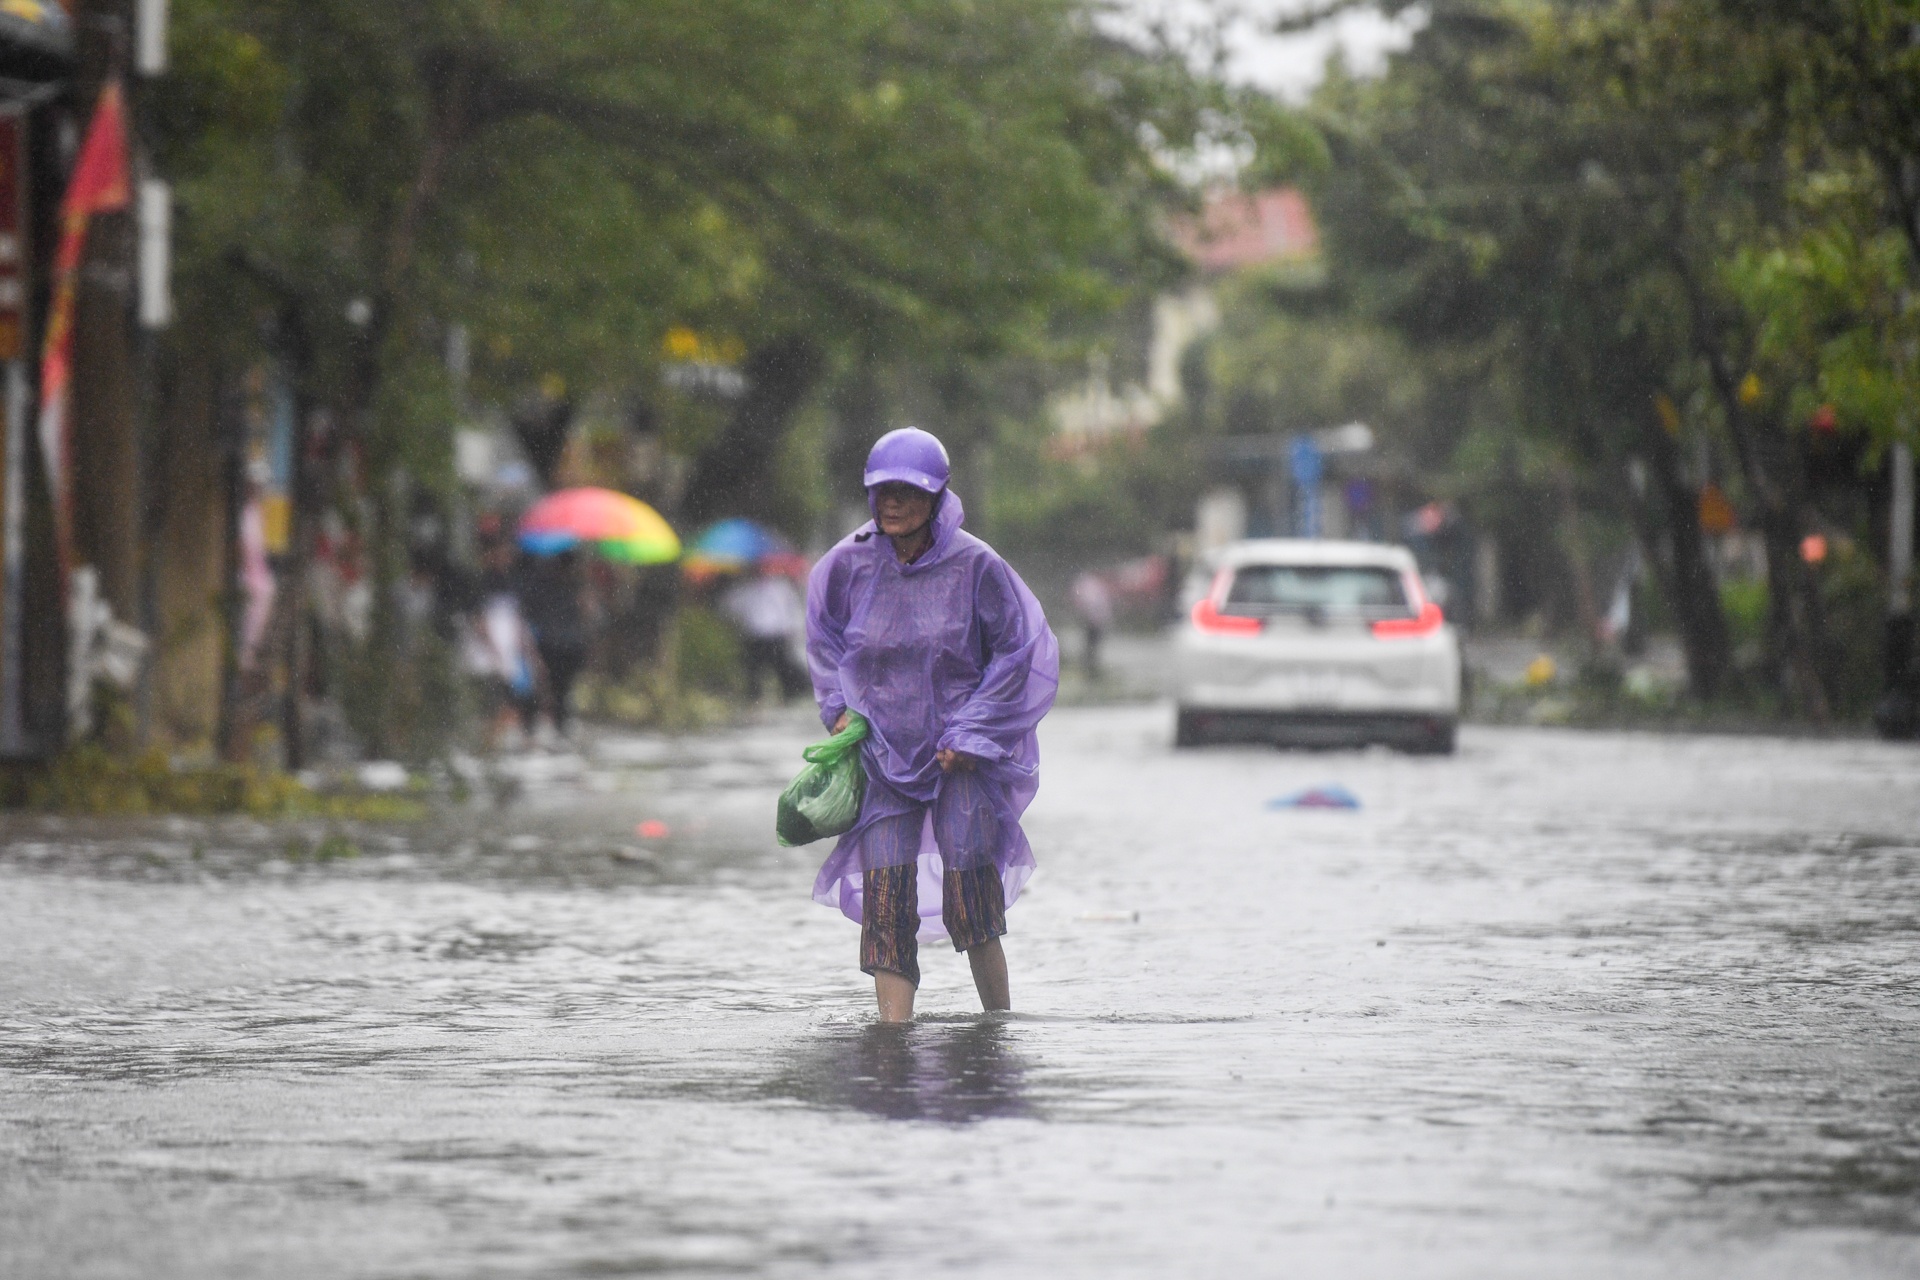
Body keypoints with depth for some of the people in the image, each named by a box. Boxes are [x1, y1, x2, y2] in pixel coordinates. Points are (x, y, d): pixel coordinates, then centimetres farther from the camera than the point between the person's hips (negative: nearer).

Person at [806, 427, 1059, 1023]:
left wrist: (972, 734, -7)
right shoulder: (851, 563, -3)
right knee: (886, 891, -6)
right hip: (883, 749, 3)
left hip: (965, 748, -3)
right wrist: (840, 708, 7)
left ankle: (999, 1022, -2)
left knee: (970, 876, -15)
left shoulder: (974, 566, -11)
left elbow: (1021, 651, -2)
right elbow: (824, 630, 18)